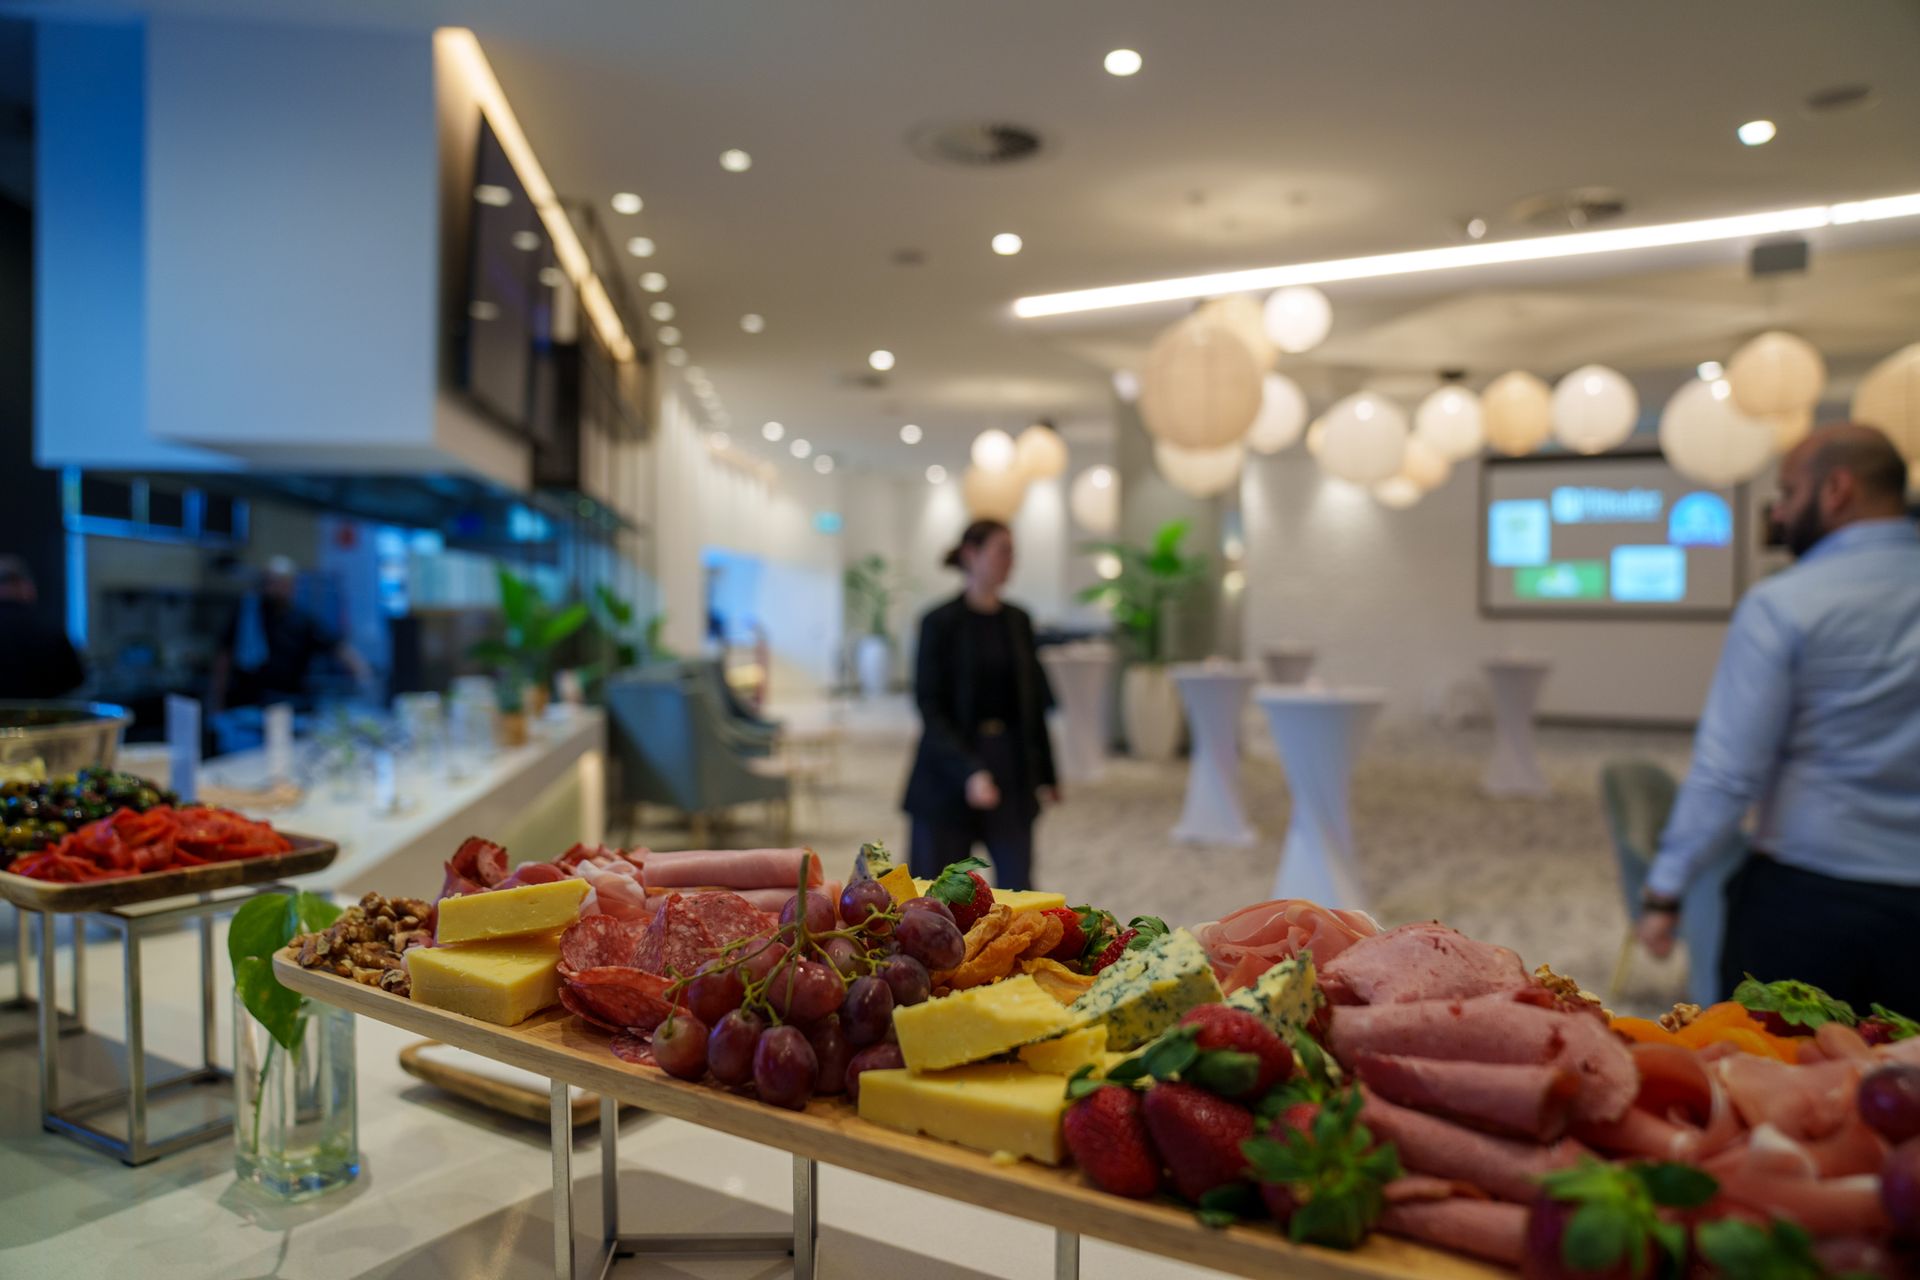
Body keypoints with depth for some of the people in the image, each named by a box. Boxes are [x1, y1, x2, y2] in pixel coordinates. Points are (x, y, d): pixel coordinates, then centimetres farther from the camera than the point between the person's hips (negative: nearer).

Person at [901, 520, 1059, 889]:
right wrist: (968, 771, -24)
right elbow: (930, 708, -12)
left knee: (1017, 887, 0)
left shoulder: (1018, 621, 8)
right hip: (947, 775, -4)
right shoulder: (940, 622, -7)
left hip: (1010, 765, 4)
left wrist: (1046, 773, 15)